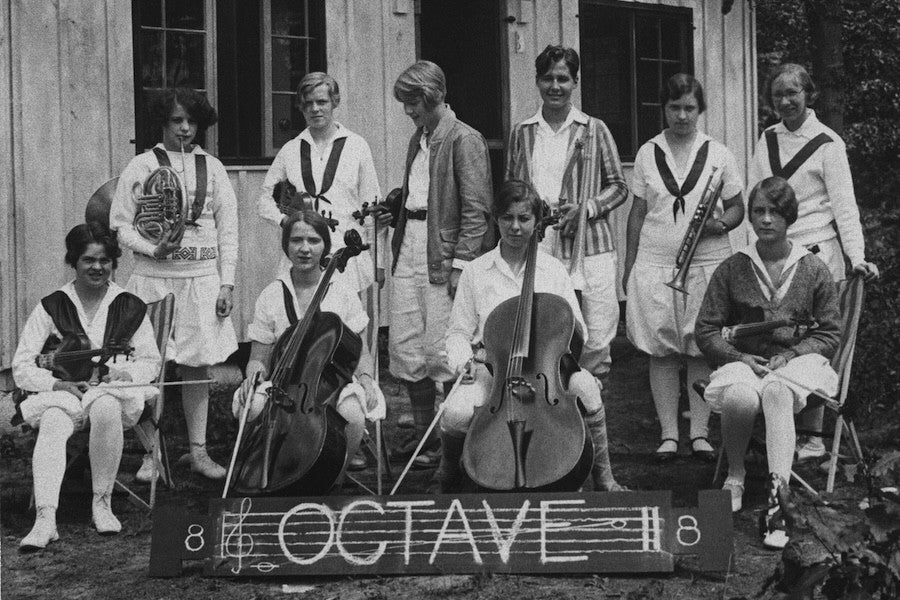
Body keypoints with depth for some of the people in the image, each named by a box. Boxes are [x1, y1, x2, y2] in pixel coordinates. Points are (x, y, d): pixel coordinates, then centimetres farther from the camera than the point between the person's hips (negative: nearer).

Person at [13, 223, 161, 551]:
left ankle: (102, 502, -23)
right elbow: (21, 368, 3)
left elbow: (151, 361, 13)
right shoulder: (51, 308, 6)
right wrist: (59, 384, -14)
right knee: (52, 426, -35)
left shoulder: (131, 307, 10)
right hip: (61, 393, 0)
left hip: (114, 391, 0)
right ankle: (45, 520, -45)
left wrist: (125, 373, -9)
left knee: (106, 409, -37)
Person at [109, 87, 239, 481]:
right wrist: (153, 249, -13)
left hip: (202, 277, 2)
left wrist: (226, 283, 2)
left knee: (197, 365, 4)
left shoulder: (212, 168, 8)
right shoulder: (140, 166, 3)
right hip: (153, 276, -1)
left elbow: (227, 228, 8)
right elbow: (120, 223, 3)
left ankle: (198, 451, 12)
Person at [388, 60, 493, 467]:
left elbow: (476, 208, -13)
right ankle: (422, 430, 21)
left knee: (442, 353, -3)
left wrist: (461, 263, -17)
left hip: (443, 254, -8)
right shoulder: (418, 140, 16)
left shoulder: (464, 140, -8)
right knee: (404, 348, 8)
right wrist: (394, 203, 7)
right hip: (410, 247, 8)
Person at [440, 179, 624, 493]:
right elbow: (459, 332, 8)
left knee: (584, 385, -33)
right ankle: (448, 474, 4)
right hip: (491, 370, 0)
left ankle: (603, 478, -14)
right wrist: (461, 361, -13)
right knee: (456, 412, -31)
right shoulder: (475, 271, 6)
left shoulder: (554, 270, 8)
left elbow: (579, 335, 10)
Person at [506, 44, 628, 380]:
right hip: (535, 250, 1)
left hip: (588, 249, -1)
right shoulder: (521, 134, 14)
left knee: (596, 342, -5)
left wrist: (587, 207, -8)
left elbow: (618, 186, 9)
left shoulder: (594, 130, 8)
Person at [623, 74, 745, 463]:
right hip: (655, 262, 1)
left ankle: (700, 433, 8)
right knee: (660, 351, 0)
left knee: (702, 350, 0)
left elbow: (737, 208, 9)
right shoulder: (647, 154, 8)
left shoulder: (718, 153, 5)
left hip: (707, 261, -1)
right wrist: (629, 265, 7)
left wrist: (720, 223, -13)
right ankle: (668, 434, 8)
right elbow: (638, 212, 11)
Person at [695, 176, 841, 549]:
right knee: (741, 396, -37)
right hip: (744, 361, 1)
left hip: (798, 361, -1)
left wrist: (790, 355, -9)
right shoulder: (732, 270, 9)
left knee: (776, 391, -38)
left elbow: (830, 334, 8)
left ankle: (777, 493, -47)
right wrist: (740, 357, -9)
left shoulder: (813, 270, 8)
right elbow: (706, 331, 8)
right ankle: (735, 477, -12)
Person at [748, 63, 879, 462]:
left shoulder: (827, 144, -3)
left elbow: (844, 204, -7)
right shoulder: (767, 140, 11)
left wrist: (857, 256, -17)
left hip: (816, 253, -4)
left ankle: (812, 436, 3)